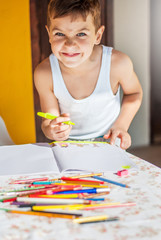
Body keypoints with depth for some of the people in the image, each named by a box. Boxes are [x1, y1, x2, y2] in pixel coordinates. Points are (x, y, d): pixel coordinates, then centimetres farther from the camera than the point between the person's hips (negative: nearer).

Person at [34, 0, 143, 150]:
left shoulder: (118, 63, -21)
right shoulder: (44, 74, -20)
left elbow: (134, 93, 2)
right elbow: (48, 121, -10)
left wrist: (121, 125, -10)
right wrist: (51, 130, -32)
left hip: (108, 141, -2)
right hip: (68, 143, 2)